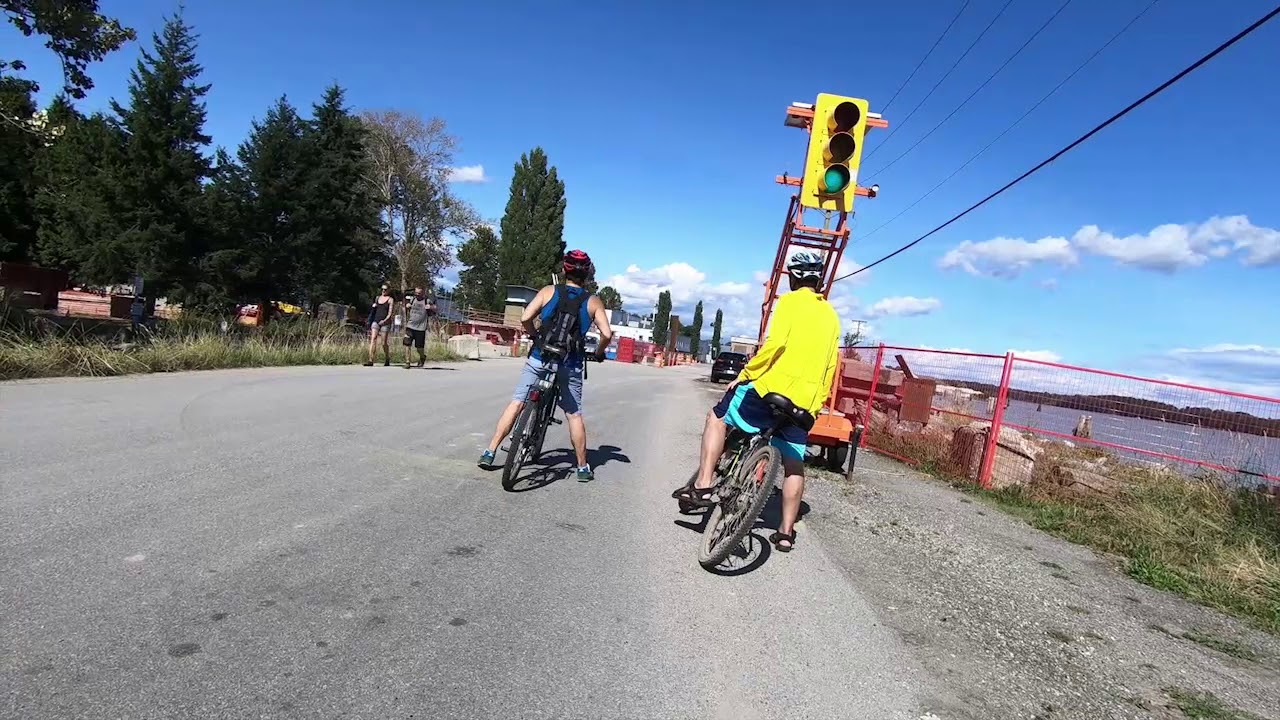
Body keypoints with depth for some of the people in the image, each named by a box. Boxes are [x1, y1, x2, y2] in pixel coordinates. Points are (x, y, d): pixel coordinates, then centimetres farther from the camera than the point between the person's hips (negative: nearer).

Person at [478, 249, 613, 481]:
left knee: (516, 404, 8)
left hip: (539, 358, 0)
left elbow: (525, 319, -8)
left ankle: (489, 453, 10)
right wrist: (599, 352, 10)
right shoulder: (593, 302, 2)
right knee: (574, 415, 10)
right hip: (570, 365, 0)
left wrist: (536, 336, 11)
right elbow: (607, 333, -10)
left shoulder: (548, 291, 2)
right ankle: (583, 468, 17)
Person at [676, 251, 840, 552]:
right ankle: (786, 532, 18)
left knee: (718, 417, 12)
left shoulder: (790, 301, -3)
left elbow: (774, 344, -17)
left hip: (774, 387, -6)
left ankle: (702, 486, 2)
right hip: (805, 402, 6)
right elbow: (830, 365, 16)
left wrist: (745, 375, -9)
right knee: (794, 466, 13)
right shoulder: (830, 313, 16)